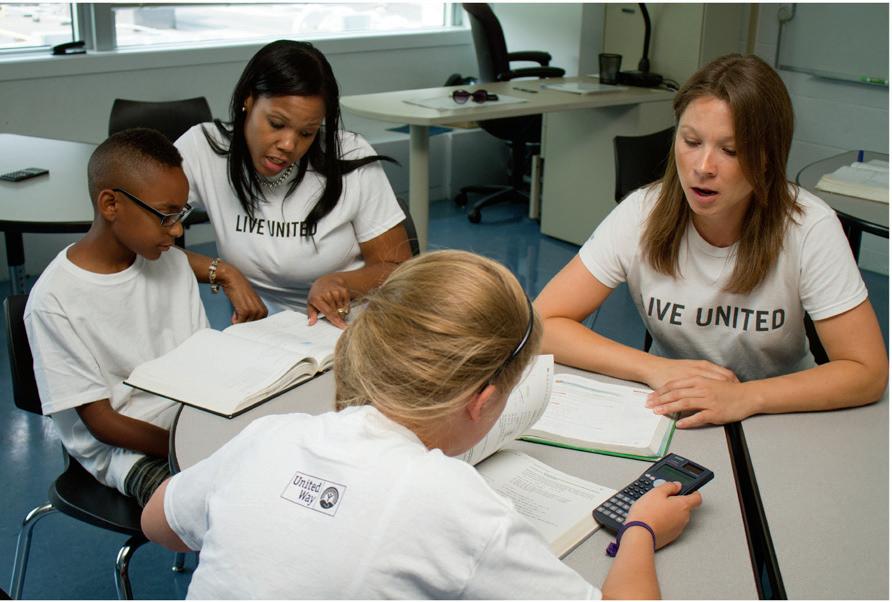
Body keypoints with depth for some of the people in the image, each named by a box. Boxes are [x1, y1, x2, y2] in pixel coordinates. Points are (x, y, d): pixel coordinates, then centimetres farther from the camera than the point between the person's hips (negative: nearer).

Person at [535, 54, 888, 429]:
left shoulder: (809, 228, -17)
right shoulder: (643, 215, -14)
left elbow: (867, 370, -16)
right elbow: (543, 324, -14)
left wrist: (745, 397, -31)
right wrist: (654, 369, -26)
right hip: (671, 414, 1)